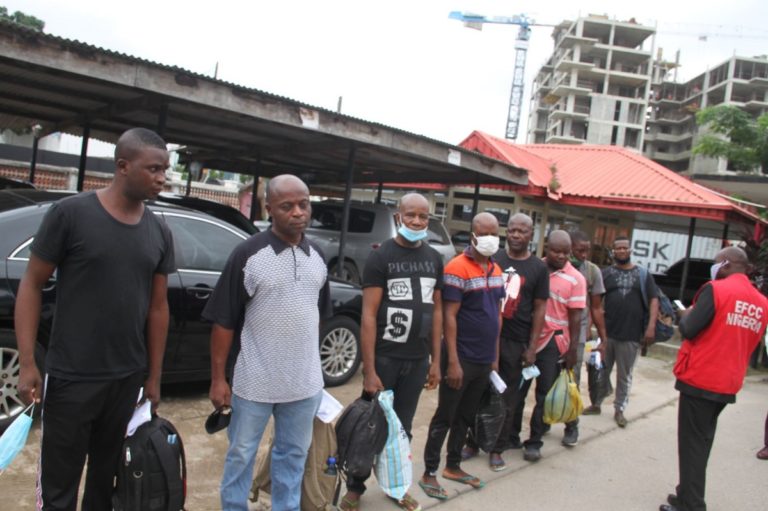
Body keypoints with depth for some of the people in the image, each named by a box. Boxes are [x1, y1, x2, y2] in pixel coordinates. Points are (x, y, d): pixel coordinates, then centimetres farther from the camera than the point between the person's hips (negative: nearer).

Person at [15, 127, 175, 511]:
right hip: (71, 378, -4)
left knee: (107, 478, 17)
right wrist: (27, 363, -10)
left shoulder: (160, 233, 3)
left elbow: (158, 306, 8)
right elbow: (32, 285, -5)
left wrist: (154, 377, 9)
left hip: (128, 379, 4)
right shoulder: (70, 213, -9)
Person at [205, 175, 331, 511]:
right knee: (241, 454, 13)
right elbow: (224, 322, -10)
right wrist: (218, 378, -10)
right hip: (255, 381, -4)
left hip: (305, 382, 4)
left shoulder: (317, 257, 3)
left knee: (294, 454, 18)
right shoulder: (248, 254, -12)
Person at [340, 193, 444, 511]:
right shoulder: (381, 257, -8)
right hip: (384, 357, -4)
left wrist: (435, 360, 8)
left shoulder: (434, 259, 8)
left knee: (403, 427, 15)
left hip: (417, 359, 4)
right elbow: (369, 315, -12)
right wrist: (369, 369, -16)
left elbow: (436, 310, 12)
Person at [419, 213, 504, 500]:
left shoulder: (496, 271, 10)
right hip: (462, 359, -7)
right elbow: (449, 317, -17)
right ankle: (429, 473, 16)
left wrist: (495, 355, 14)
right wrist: (453, 361, -19)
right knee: (445, 417, 3)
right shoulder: (458, 268, -14)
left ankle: (453, 466, 31)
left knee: (465, 417, 17)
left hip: (484, 360, 7)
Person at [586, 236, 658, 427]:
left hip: (631, 335, 0)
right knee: (601, 371, 11)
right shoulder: (605, 273, 4)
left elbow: (653, 300, 3)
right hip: (606, 332, 0)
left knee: (624, 375, 10)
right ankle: (596, 404, 26)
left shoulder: (643, 275, 7)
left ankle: (619, 409, 23)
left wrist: (651, 327, -8)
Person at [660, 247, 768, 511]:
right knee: (703, 441, 19)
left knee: (692, 444, 2)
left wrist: (686, 316, 2)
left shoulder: (716, 289, -15)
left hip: (699, 380, -7)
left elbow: (689, 330, -18)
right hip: (729, 385, 7)